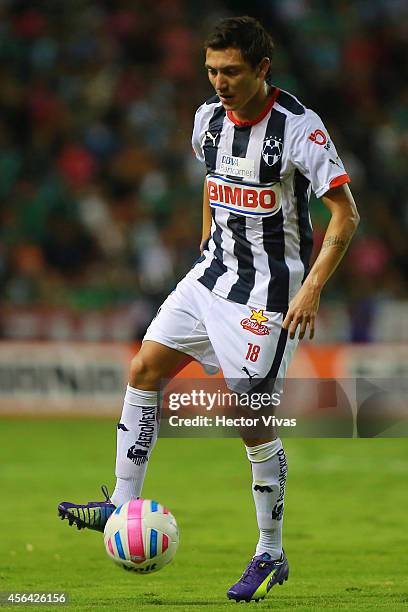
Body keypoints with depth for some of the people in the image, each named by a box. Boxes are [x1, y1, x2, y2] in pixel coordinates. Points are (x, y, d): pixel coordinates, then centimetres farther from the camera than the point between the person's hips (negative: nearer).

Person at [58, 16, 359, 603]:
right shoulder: (209, 119, 2)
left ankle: (271, 555, 7)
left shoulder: (298, 127, -18)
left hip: (267, 295, -7)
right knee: (144, 368, 2)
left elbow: (345, 214, -17)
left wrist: (312, 289, -24)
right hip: (212, 275, 7)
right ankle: (123, 505, 12)